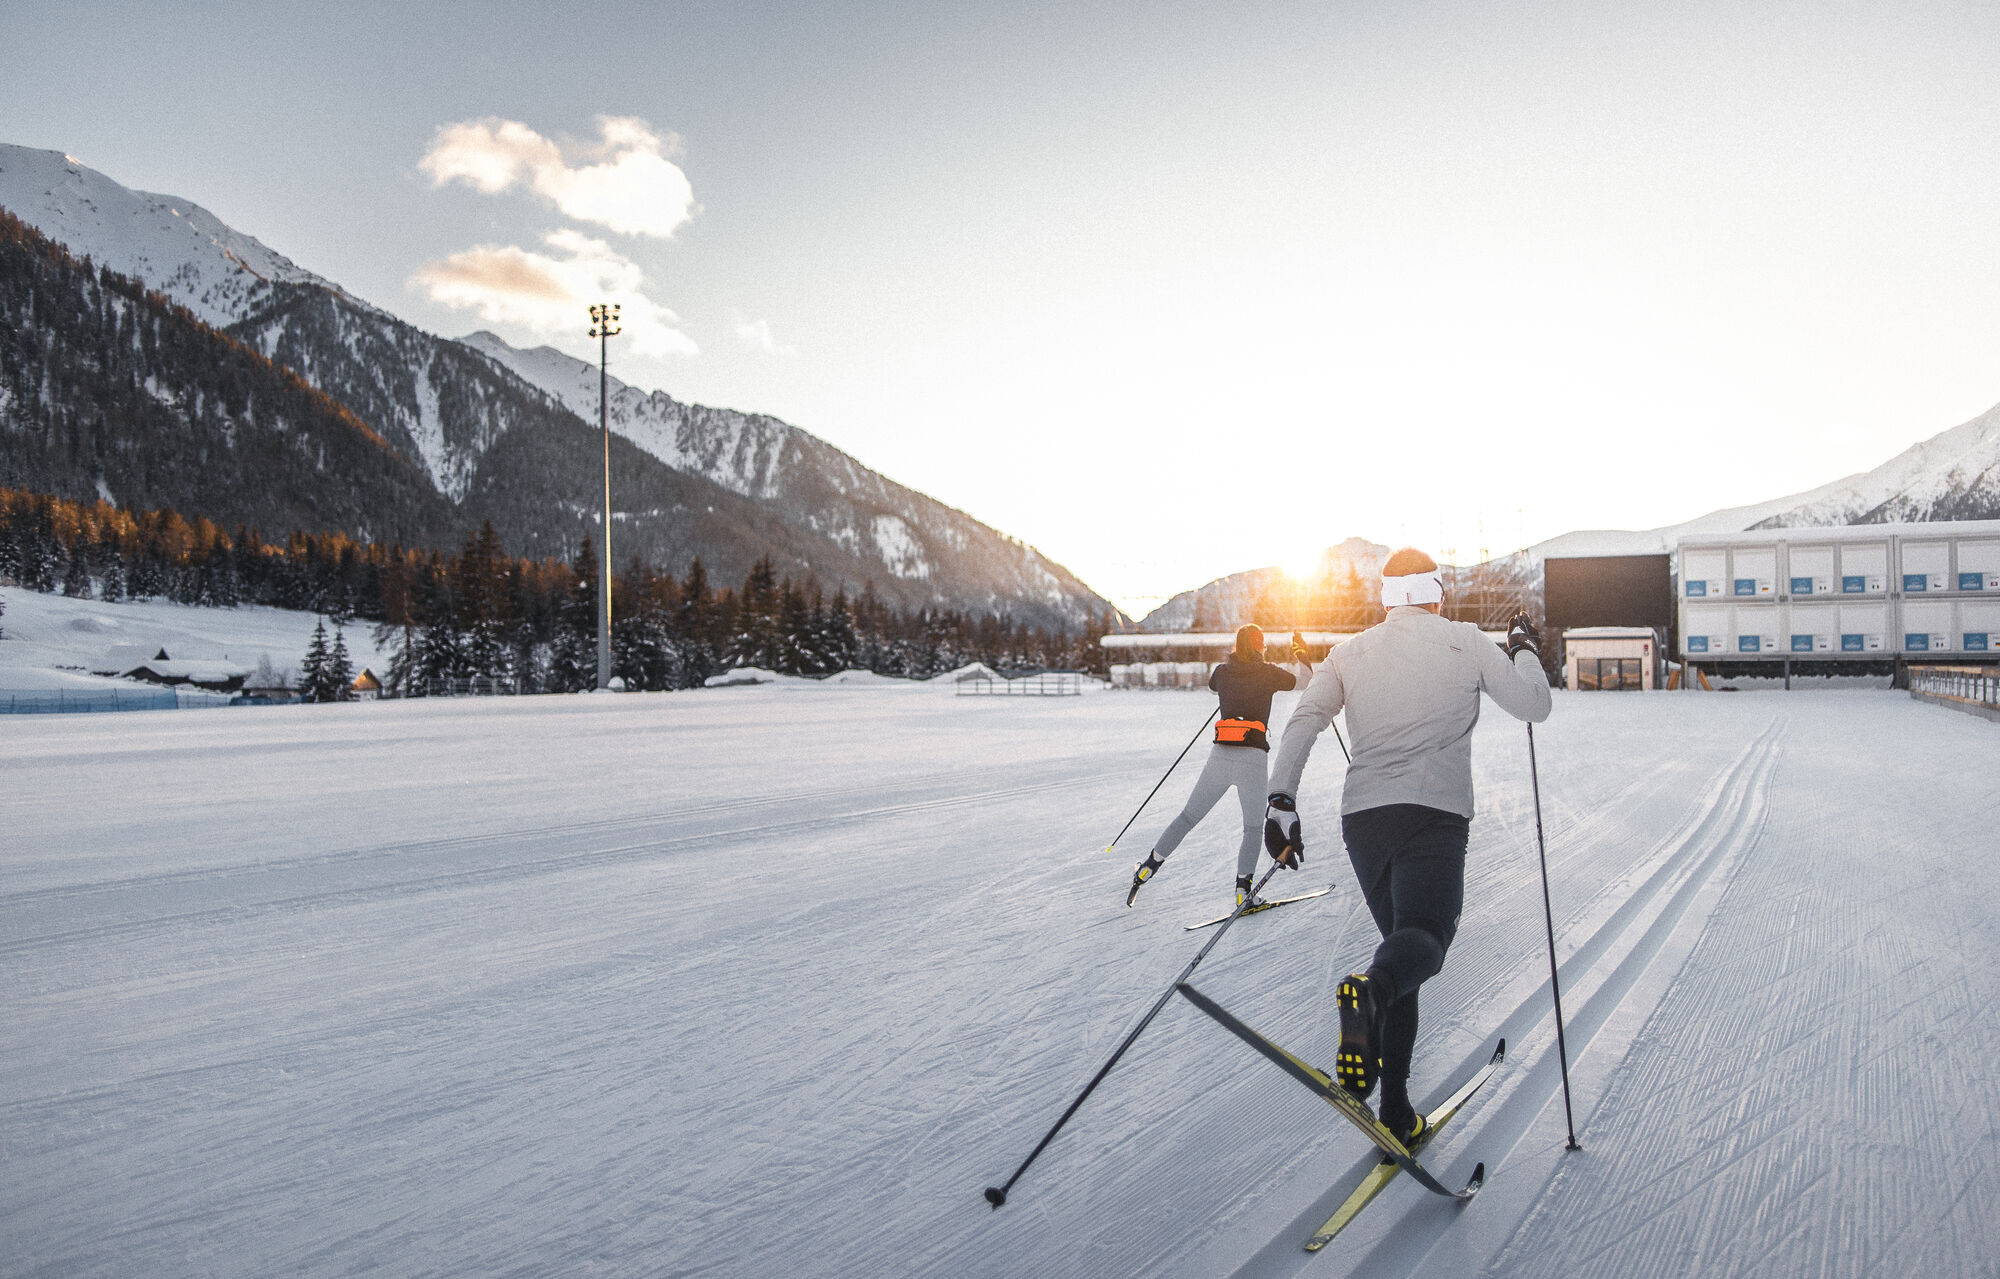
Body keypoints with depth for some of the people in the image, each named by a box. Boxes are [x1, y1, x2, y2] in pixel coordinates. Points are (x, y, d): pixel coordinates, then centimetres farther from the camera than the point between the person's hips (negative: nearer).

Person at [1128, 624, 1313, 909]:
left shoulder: (1222, 672, 7)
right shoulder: (1268, 673, -1)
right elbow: (1305, 682, 16)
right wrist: (1302, 655, 32)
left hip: (1220, 755, 3)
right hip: (1252, 757, -3)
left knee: (1188, 817, 15)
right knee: (1253, 828, 12)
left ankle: (1149, 865, 18)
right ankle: (1242, 890, 2)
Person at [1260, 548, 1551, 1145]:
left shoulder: (1351, 652, 14)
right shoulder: (1464, 641, 7)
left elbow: (1303, 722, 1)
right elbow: (1534, 706, 12)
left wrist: (1280, 802, -3)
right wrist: (1526, 649, 30)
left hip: (1363, 816, 4)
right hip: (1436, 815, -4)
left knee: (1402, 938, 16)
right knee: (1423, 936, -12)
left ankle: (1395, 1110, 12)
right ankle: (1371, 989, -51)